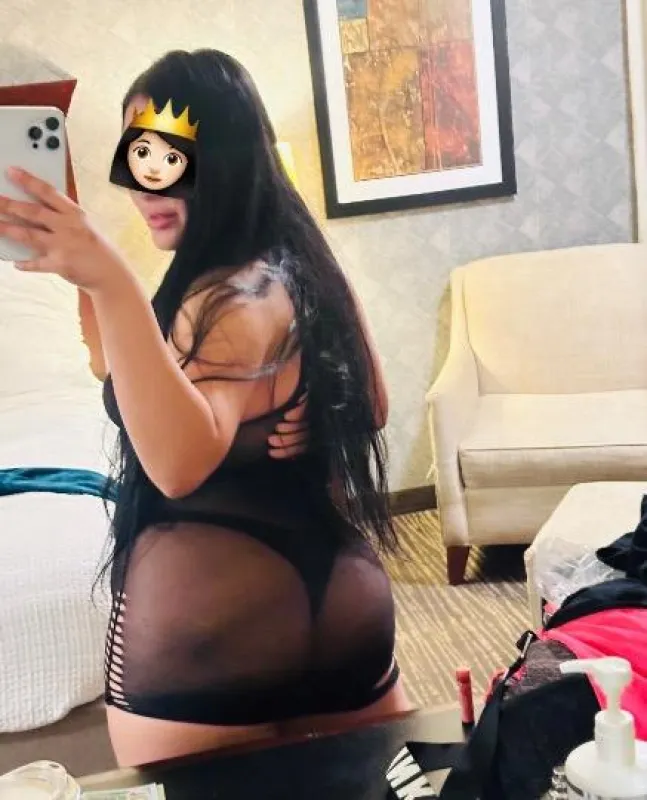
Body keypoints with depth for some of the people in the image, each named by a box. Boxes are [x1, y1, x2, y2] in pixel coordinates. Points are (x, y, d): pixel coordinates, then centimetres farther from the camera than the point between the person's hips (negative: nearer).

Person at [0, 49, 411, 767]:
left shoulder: (233, 296, -19)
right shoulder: (303, 265, 7)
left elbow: (180, 461, -36)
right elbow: (369, 410, 18)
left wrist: (112, 285, -41)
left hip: (210, 617, -8)